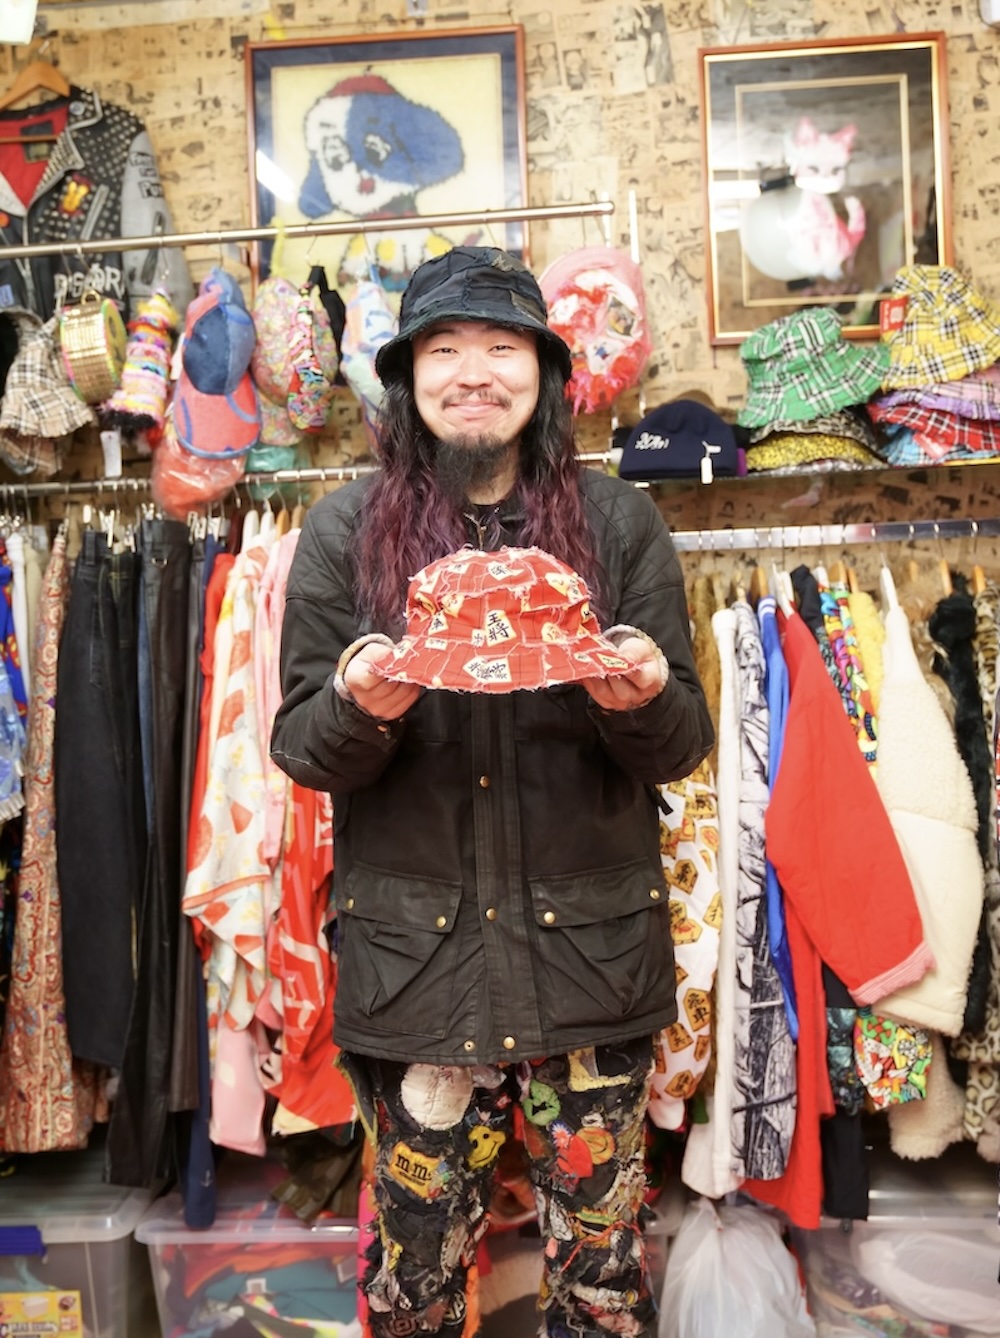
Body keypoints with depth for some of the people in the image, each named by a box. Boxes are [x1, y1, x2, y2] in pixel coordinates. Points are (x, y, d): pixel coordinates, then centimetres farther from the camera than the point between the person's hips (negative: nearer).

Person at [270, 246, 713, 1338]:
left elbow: (683, 747, 2)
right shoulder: (346, 531, 1)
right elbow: (299, 749, 0)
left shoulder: (618, 523, 2)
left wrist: (639, 702, -20)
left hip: (594, 951, 1)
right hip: (413, 954, 0)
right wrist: (360, 710, -21)